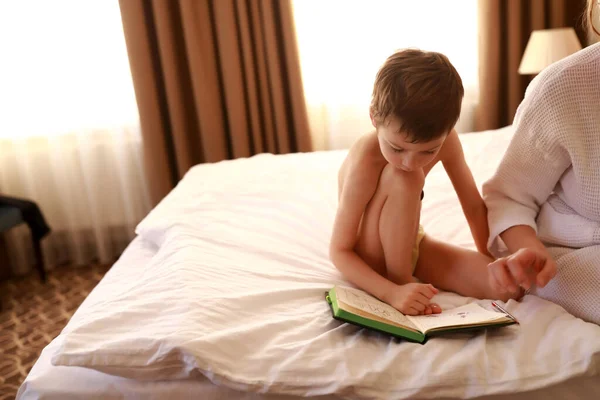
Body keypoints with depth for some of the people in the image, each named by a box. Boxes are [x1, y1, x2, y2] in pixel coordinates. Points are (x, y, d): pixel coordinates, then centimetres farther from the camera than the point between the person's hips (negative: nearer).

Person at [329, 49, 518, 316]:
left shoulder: (444, 139, -18)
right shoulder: (365, 163, -32)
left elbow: (473, 205, -4)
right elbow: (339, 251, -27)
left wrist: (490, 263, 0)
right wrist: (393, 292, -39)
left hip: (408, 243, 4)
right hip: (368, 257, -3)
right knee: (403, 179, -33)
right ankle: (399, 279, -17)